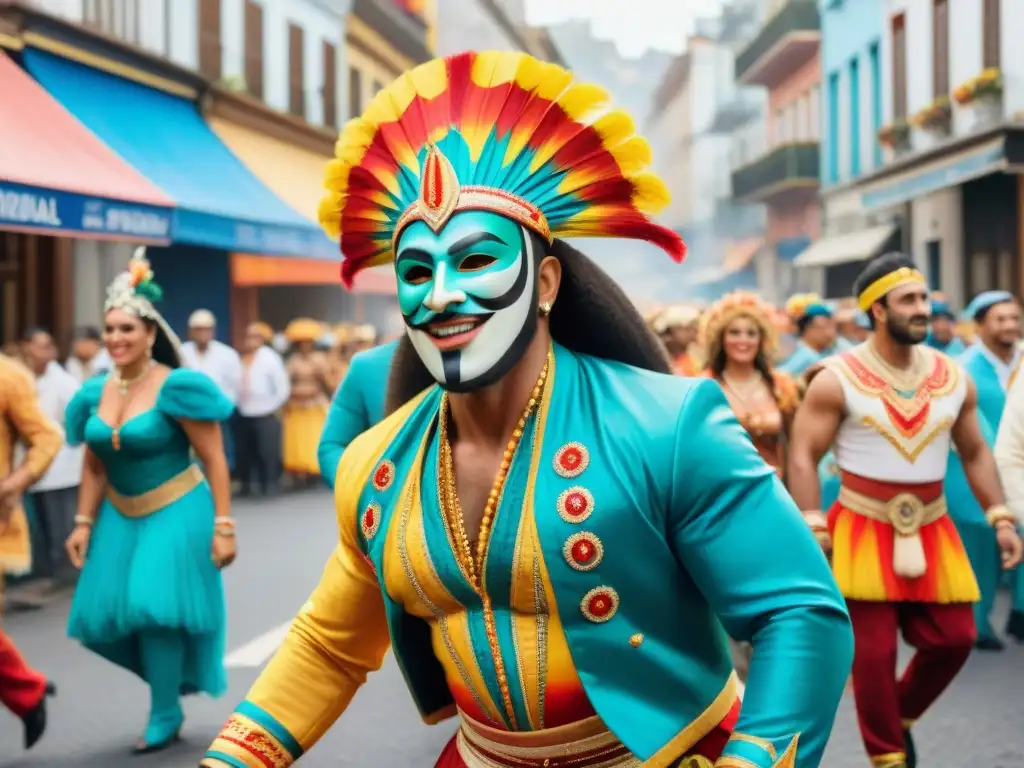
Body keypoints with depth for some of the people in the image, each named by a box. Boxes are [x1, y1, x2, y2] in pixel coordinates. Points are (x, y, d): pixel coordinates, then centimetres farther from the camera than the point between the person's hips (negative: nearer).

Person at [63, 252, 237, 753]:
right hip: (119, 516, 6)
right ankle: (173, 676, 30)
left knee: (155, 609, -8)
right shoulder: (96, 392, 2)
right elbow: (94, 466, 11)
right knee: (113, 614, 7)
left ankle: (165, 718, 9)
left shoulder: (176, 387, -16)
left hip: (175, 513, -6)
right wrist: (84, 523, 7)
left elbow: (214, 460, -14)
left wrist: (222, 526, -16)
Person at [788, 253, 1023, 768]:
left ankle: (902, 716, 30)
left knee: (954, 638, 3)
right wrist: (813, 528, -16)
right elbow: (803, 457, -9)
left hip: (932, 530, 4)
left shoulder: (954, 378, 3)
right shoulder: (837, 380, -10)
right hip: (862, 530, -4)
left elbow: (975, 452, 13)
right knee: (873, 653, -1)